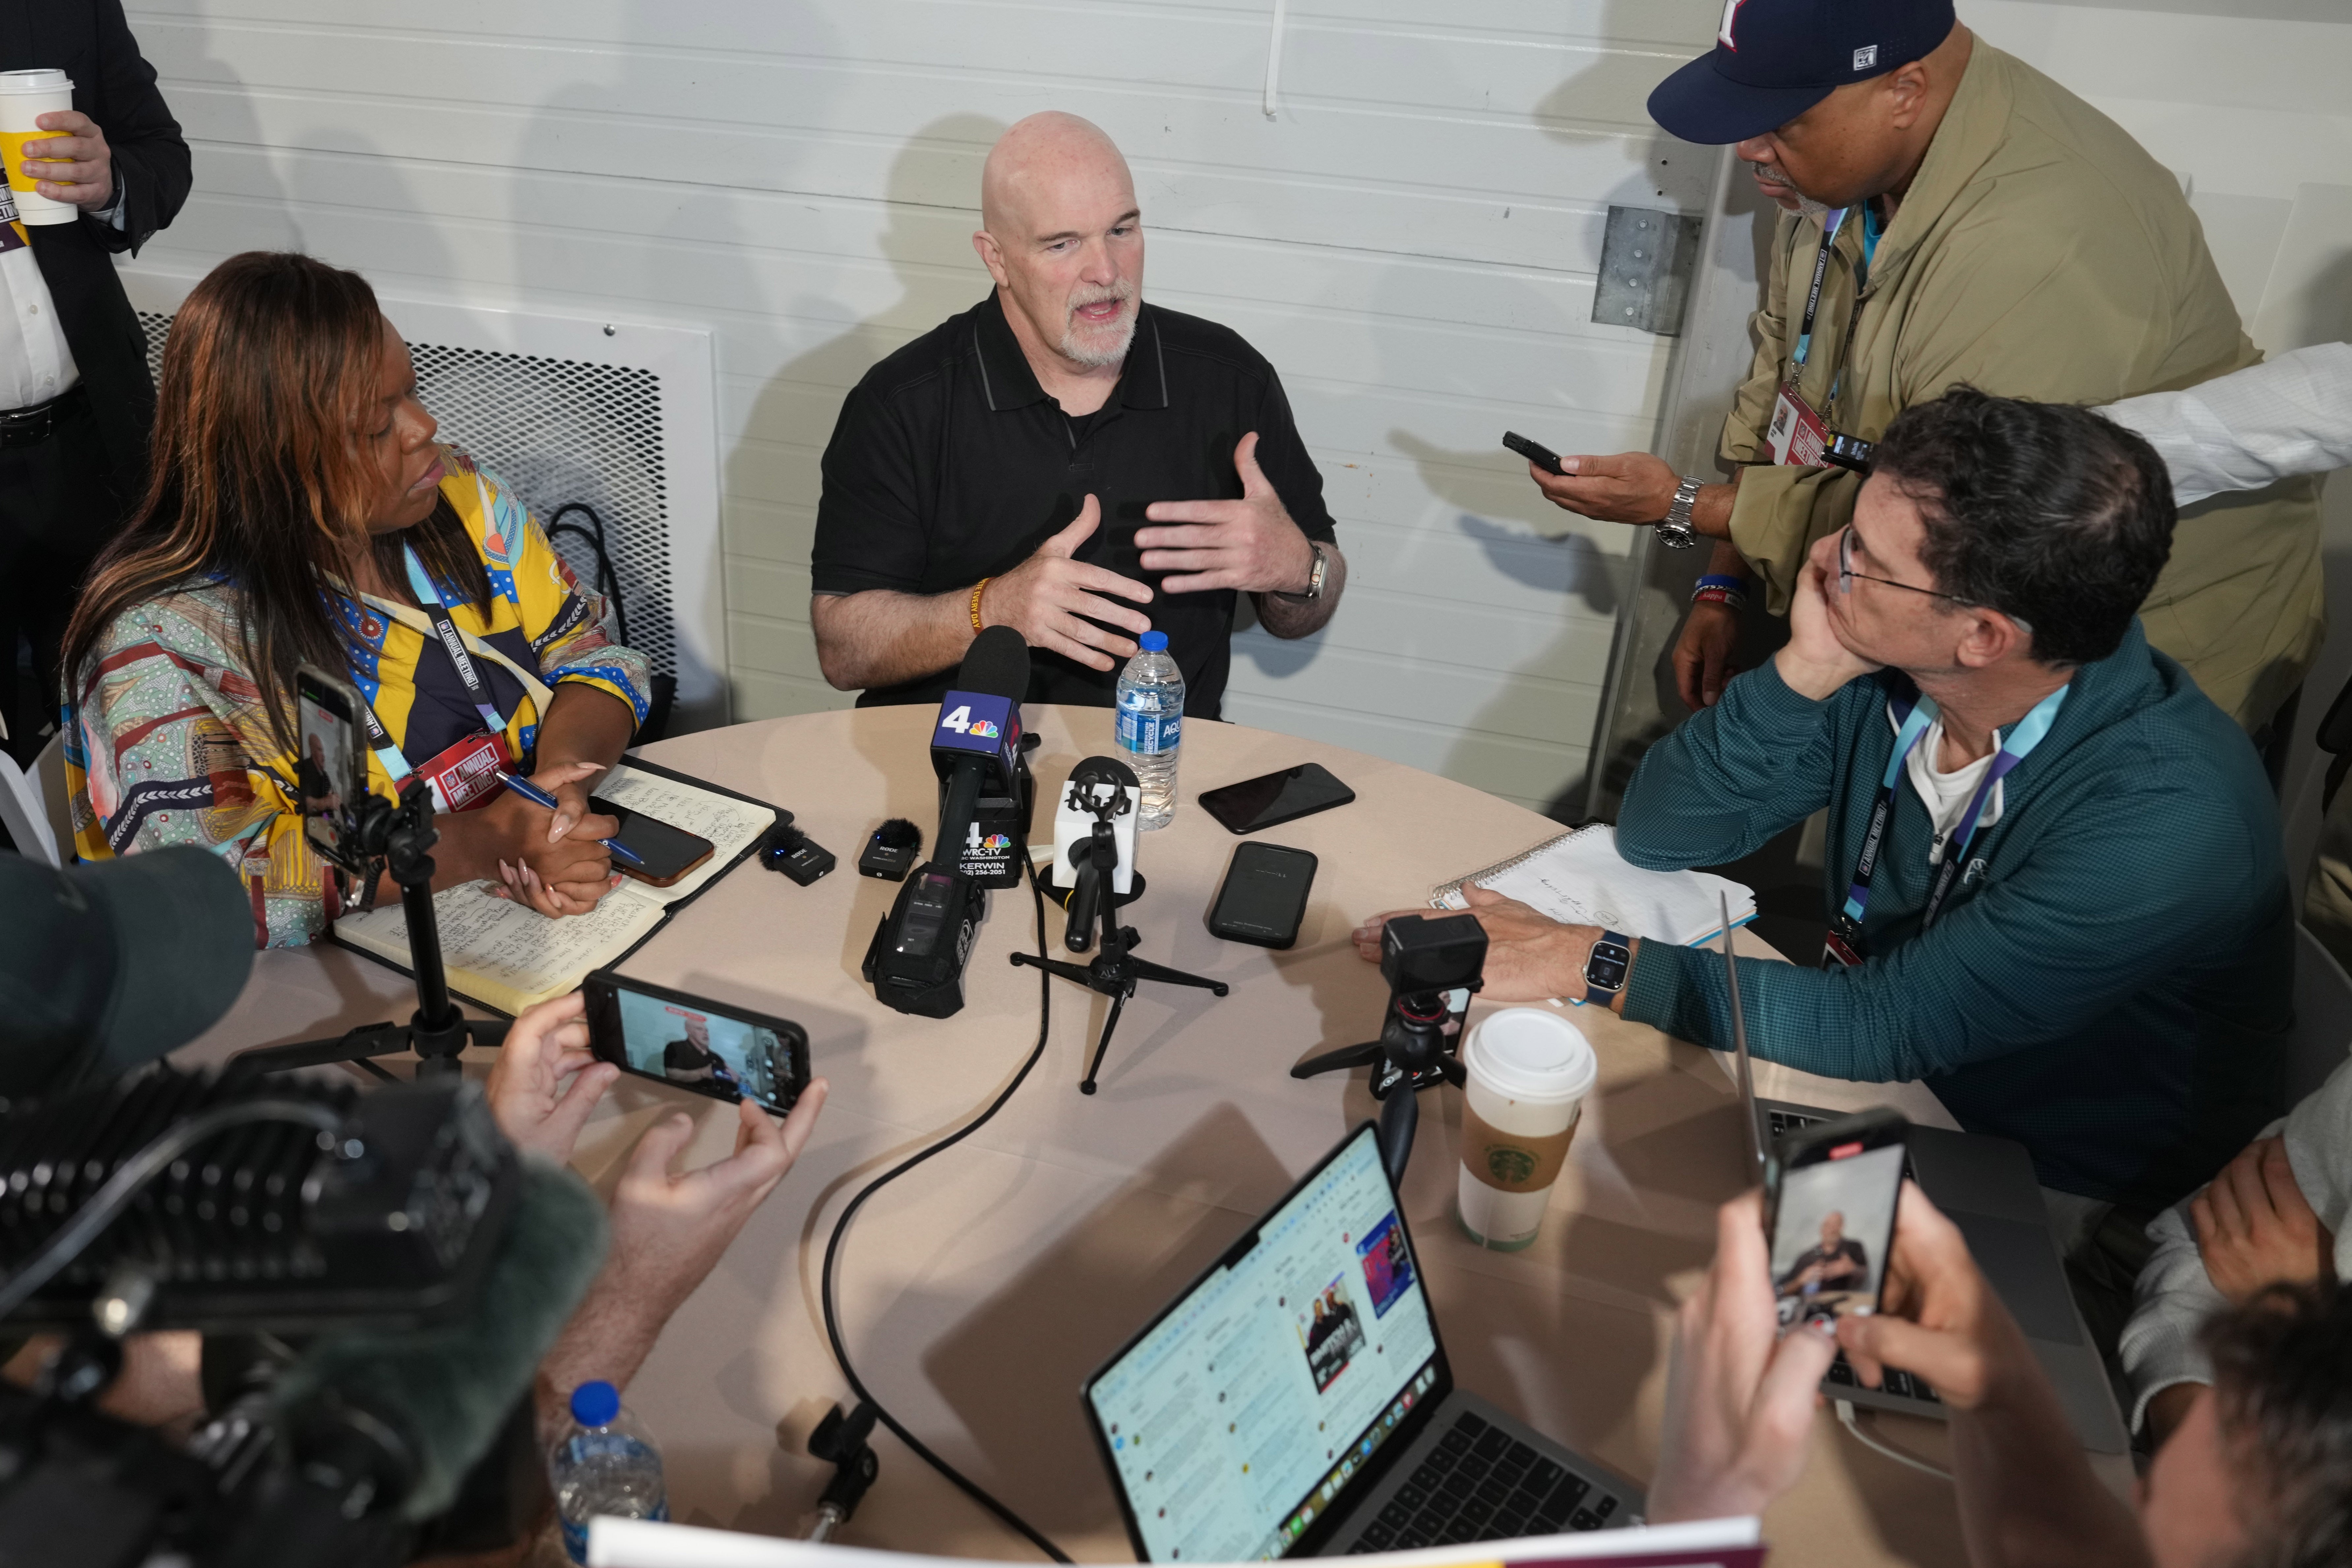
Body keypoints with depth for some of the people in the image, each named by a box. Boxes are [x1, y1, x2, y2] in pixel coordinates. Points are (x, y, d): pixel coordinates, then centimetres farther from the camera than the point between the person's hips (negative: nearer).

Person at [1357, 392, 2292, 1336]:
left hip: (2075, 1212, -5)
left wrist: (1587, 963, -30)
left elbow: (1890, 1027, -30)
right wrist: (1808, 670, -25)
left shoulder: (2168, 816, -31)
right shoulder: (1883, 670, -14)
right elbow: (1654, 835, -9)